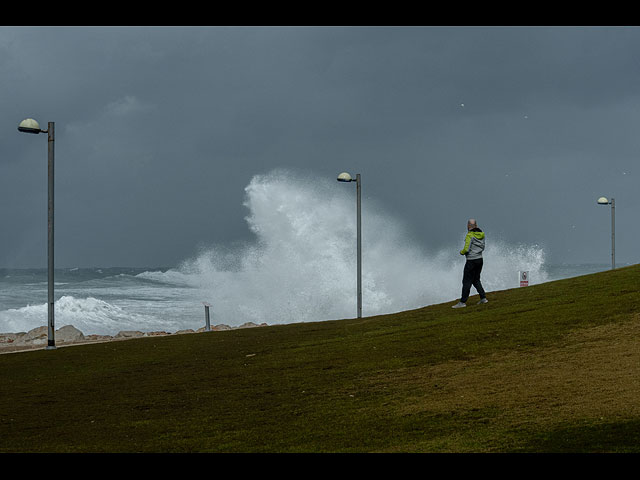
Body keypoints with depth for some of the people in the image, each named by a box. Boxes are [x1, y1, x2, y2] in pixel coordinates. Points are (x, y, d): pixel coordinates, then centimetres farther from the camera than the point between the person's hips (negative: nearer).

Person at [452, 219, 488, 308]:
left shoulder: (469, 235, -16)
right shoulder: (481, 234, 6)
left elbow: (466, 249, -20)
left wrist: (461, 252, 0)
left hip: (471, 261, -7)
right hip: (480, 259, 7)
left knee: (467, 281, -3)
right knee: (476, 280, 20)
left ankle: (463, 302, -1)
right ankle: (483, 298, 16)